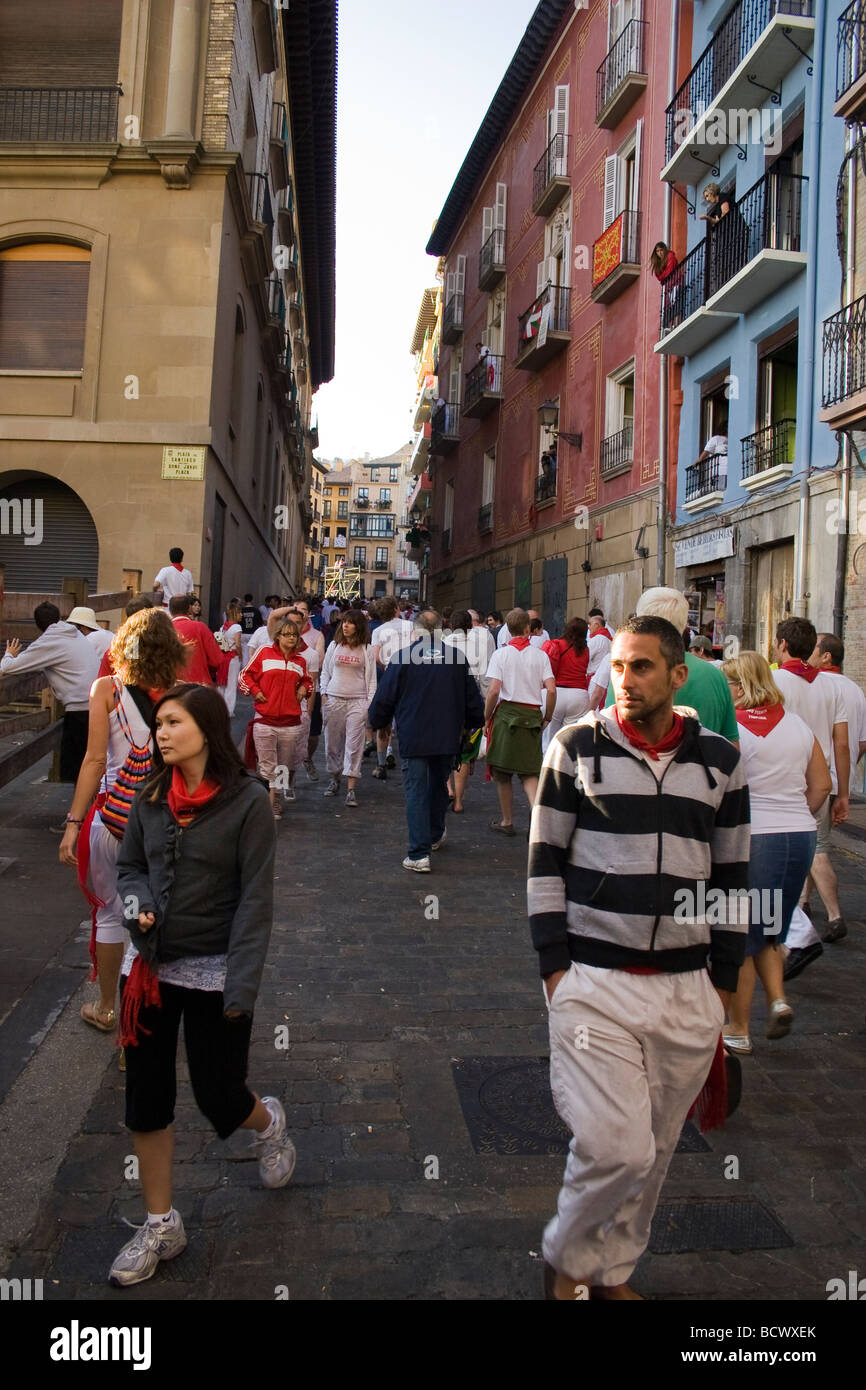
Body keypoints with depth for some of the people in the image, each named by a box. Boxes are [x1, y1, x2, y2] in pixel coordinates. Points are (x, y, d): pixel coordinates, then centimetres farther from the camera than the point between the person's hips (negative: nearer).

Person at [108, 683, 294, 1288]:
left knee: (219, 1095, 7)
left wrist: (242, 984, -18)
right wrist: (138, 904, -11)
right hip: (150, 966, 5)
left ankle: (269, 1124, 43)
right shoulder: (151, 796, 0)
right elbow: (129, 866, 12)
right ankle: (161, 1226, 29)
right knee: (147, 1097, 10)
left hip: (214, 972, -4)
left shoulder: (248, 801, -14)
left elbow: (255, 898, -14)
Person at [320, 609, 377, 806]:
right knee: (332, 743, 8)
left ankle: (351, 789, -6)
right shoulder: (334, 646, 9)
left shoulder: (367, 649, 3)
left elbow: (371, 678, 6)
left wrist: (370, 703, 0)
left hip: (357, 701, -2)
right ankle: (334, 780, 26)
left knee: (354, 745, -6)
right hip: (334, 699, 2)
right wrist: (323, 694, 5)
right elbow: (325, 672, 15)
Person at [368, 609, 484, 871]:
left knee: (416, 792, 0)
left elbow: (384, 698, -3)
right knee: (439, 785, 23)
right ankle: (435, 836, 41)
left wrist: (378, 723, 17)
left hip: (413, 737, -3)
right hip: (448, 737, 3)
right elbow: (472, 697, 8)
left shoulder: (401, 657, -7)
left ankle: (419, 854, -6)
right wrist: (472, 723, 27)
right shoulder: (456, 656, 0)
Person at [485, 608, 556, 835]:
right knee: (529, 772, 9)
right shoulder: (540, 655, 3)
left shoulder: (501, 654, -3)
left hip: (507, 712, -2)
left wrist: (486, 718, 1)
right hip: (532, 715, 2)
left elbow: (493, 691, -11)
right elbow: (551, 690, -4)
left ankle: (507, 822, 19)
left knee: (502, 773, 11)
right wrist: (547, 717, 10)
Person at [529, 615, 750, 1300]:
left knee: (653, 1152, 13)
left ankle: (614, 1270, 36)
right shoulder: (577, 747, -1)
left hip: (688, 990, 3)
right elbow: (545, 860, 1)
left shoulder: (720, 761, 5)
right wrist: (554, 963, -4)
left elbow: (732, 876, 12)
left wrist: (723, 978, 11)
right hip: (594, 983, -3)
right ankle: (567, 1258, 21)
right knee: (615, 1149, -8)